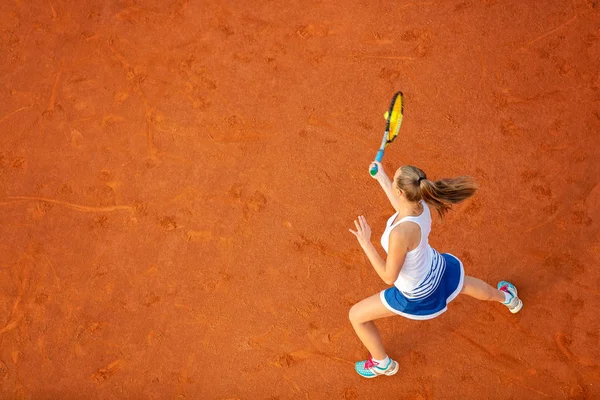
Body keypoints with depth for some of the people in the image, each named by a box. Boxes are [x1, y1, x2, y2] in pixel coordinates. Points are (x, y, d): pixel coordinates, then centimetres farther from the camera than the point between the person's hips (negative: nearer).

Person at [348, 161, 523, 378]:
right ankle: (507, 298, 73)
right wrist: (381, 178, 6)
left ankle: (382, 363, 39)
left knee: (356, 315, 12)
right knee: (466, 284, 42)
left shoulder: (401, 233, -45)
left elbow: (389, 277, -31)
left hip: (418, 293, -6)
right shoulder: (420, 203, -22)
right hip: (437, 268, 6)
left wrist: (365, 243, -29)